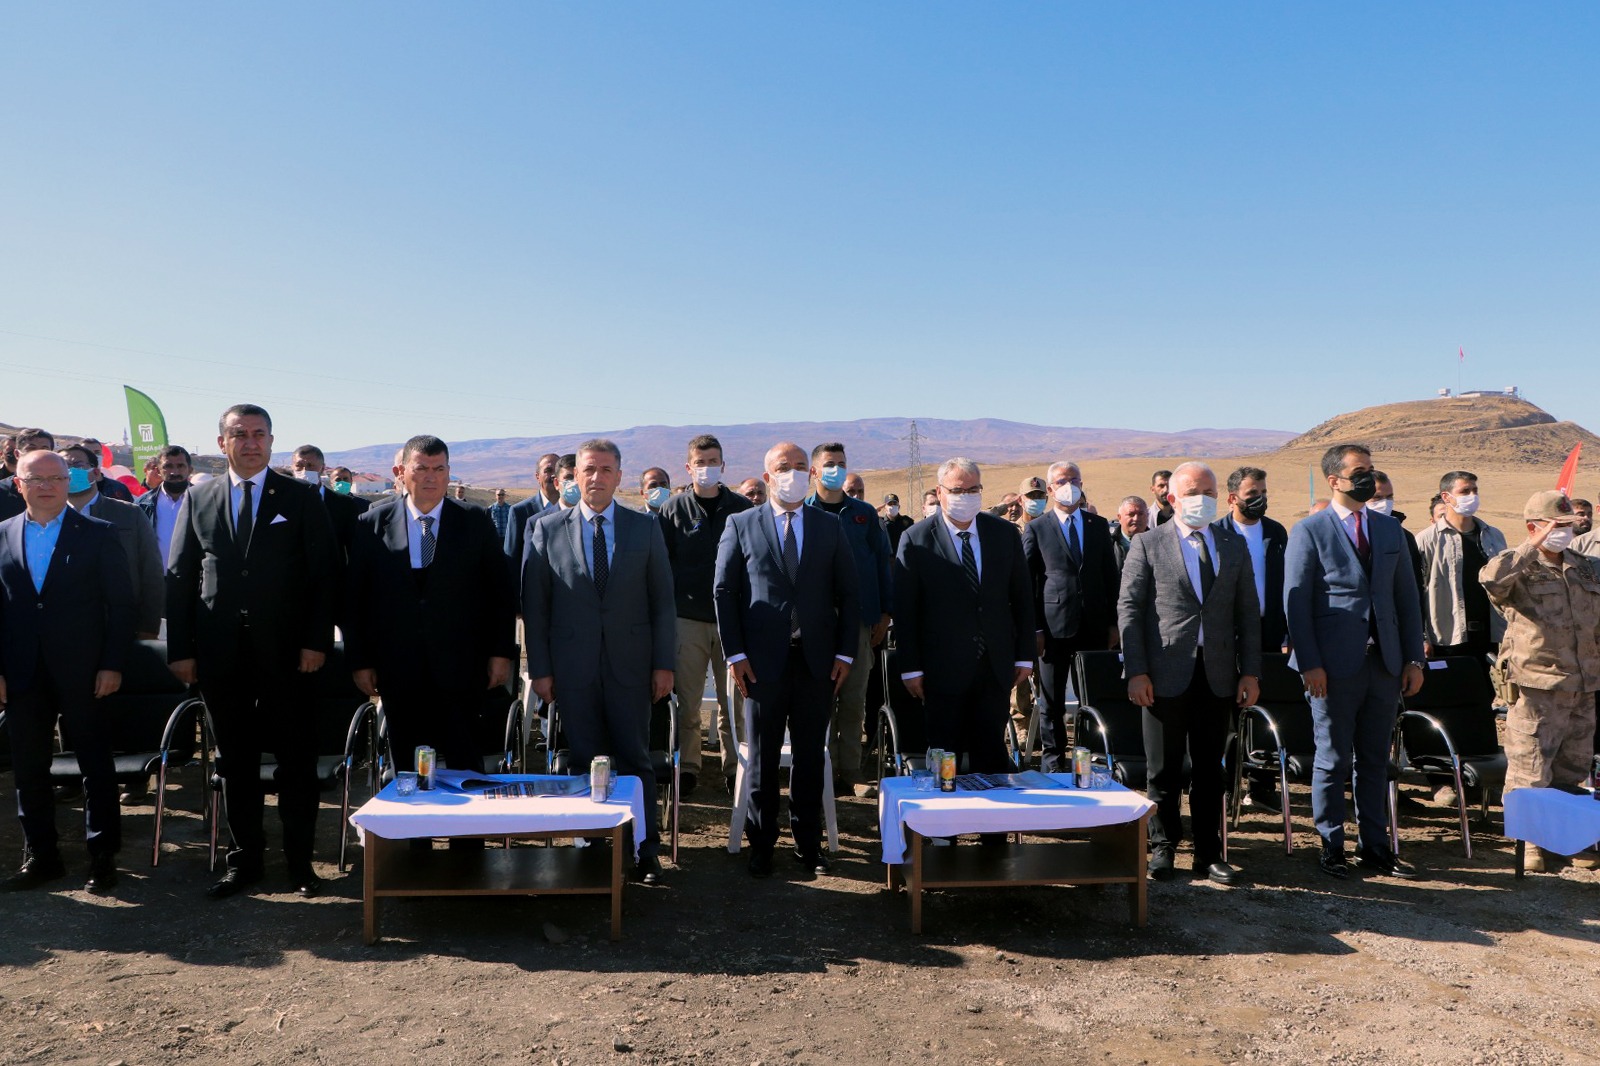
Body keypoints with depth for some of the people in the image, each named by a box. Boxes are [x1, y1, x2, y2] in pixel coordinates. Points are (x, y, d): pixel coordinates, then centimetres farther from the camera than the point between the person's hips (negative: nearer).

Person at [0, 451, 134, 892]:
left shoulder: (99, 535, -1)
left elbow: (122, 604, -3)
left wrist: (112, 665, -8)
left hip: (83, 673, -3)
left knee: (96, 766, 4)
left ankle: (103, 856, 14)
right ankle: (41, 856, 24)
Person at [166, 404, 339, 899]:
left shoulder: (301, 497, 2)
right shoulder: (198, 499, 9)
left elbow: (325, 574, -2)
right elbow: (178, 577, 8)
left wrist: (316, 641, -9)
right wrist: (180, 649, 2)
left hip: (287, 654, -2)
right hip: (221, 655, 2)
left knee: (297, 760, 4)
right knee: (235, 761, 11)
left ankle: (300, 860, 16)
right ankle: (245, 859, 24)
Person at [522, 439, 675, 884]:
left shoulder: (646, 528, 4)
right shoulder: (546, 529, 3)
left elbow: (663, 601, 4)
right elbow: (534, 605, 3)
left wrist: (664, 664, -1)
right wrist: (539, 668, -1)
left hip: (630, 664, 0)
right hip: (573, 666, 0)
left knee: (635, 759, 3)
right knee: (586, 761, 6)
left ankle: (646, 852, 12)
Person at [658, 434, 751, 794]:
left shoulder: (742, 508, 6)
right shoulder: (673, 509, 4)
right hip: (687, 618, 0)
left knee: (733, 700, 6)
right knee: (686, 700, 3)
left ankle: (734, 768, 17)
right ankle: (686, 767, 15)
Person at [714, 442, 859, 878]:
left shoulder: (830, 527, 9)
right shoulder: (740, 525, 4)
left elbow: (847, 594, 8)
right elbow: (724, 592, 2)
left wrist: (845, 653, 0)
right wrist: (735, 653, -5)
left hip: (818, 660, 2)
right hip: (763, 661, -2)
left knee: (810, 756, 9)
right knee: (763, 756, 7)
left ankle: (808, 843, 23)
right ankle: (761, 845, 19)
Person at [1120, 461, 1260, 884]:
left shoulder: (1235, 545, 11)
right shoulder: (1148, 546, 1)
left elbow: (1248, 611, 10)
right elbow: (1128, 608, -2)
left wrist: (1251, 671, 4)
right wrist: (1136, 671, -9)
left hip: (1218, 676, 3)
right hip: (1166, 675, -3)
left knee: (1209, 770, 10)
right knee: (1164, 770, 6)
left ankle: (1208, 853, 21)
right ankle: (1162, 848, 20)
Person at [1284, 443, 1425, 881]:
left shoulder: (1390, 529, 12)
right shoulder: (1309, 531, -4)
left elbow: (1406, 597, 13)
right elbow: (1295, 602, -8)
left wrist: (1413, 658, 7)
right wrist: (1309, 664, -14)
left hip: (1385, 664, 5)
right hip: (1335, 666, -5)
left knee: (1375, 760, 13)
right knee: (1333, 760, 4)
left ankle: (1374, 846, 23)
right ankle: (1331, 848, 16)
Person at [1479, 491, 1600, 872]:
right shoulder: (1518, 567, -6)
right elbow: (1492, 579, -32)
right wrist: (1533, 547, -24)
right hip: (1538, 687, -6)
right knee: (1530, 773, -4)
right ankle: (1530, 841, 9)